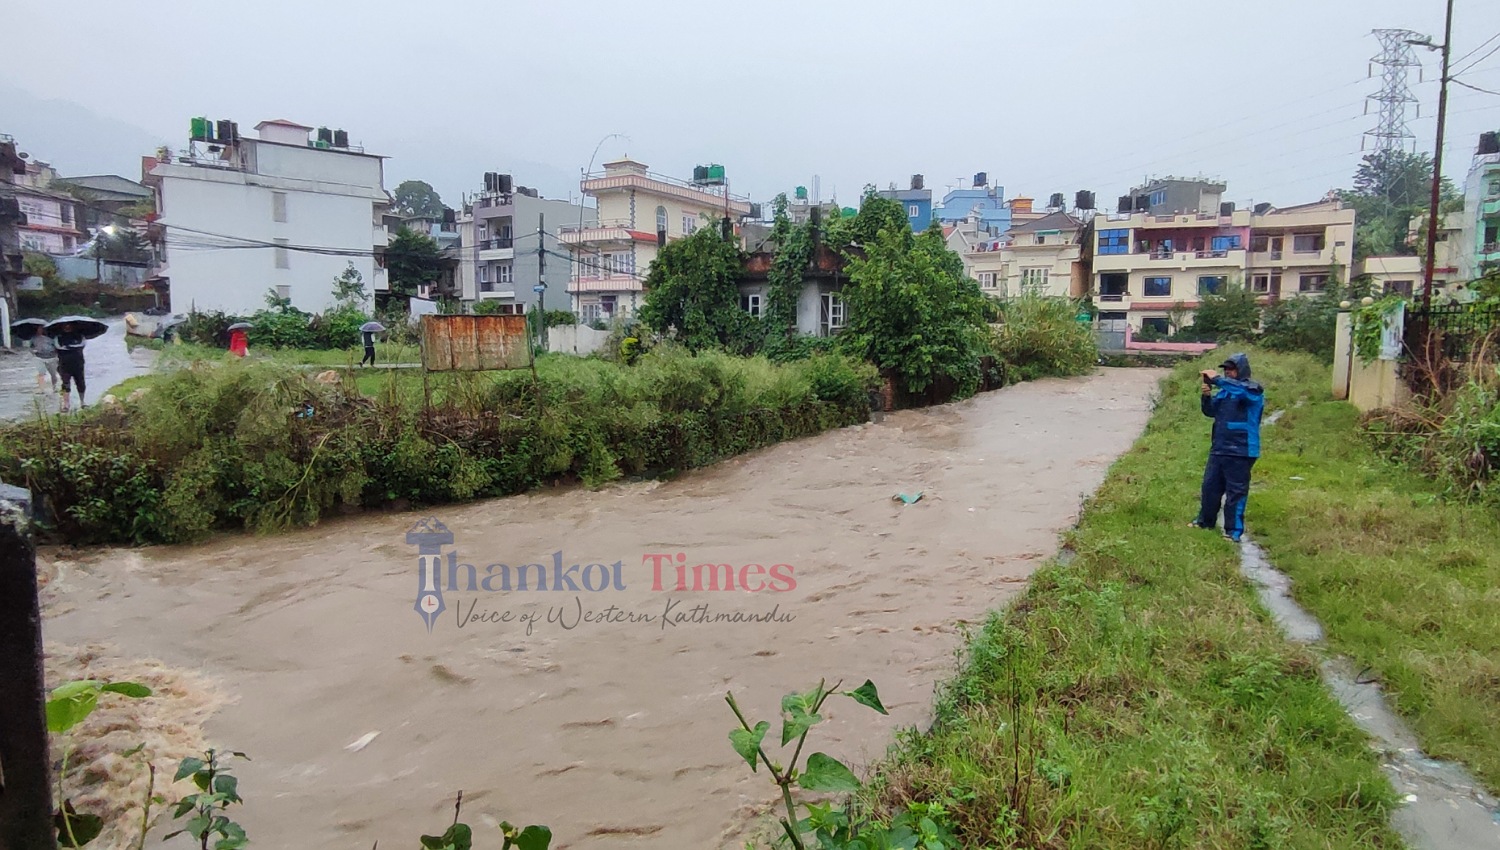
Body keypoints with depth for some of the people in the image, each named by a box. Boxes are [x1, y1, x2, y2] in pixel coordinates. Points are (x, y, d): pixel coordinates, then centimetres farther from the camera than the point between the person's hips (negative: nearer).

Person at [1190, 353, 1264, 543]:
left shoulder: (1254, 390, -7)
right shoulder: (1224, 389, 14)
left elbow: (1242, 390, -30)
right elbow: (1211, 412, 13)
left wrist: (1217, 379, -29)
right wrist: (1206, 396, -7)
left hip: (1240, 451, -7)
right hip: (1218, 448, 7)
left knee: (1236, 491, -2)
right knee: (1210, 486, 13)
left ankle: (1234, 531, 3)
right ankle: (1205, 521, 27)